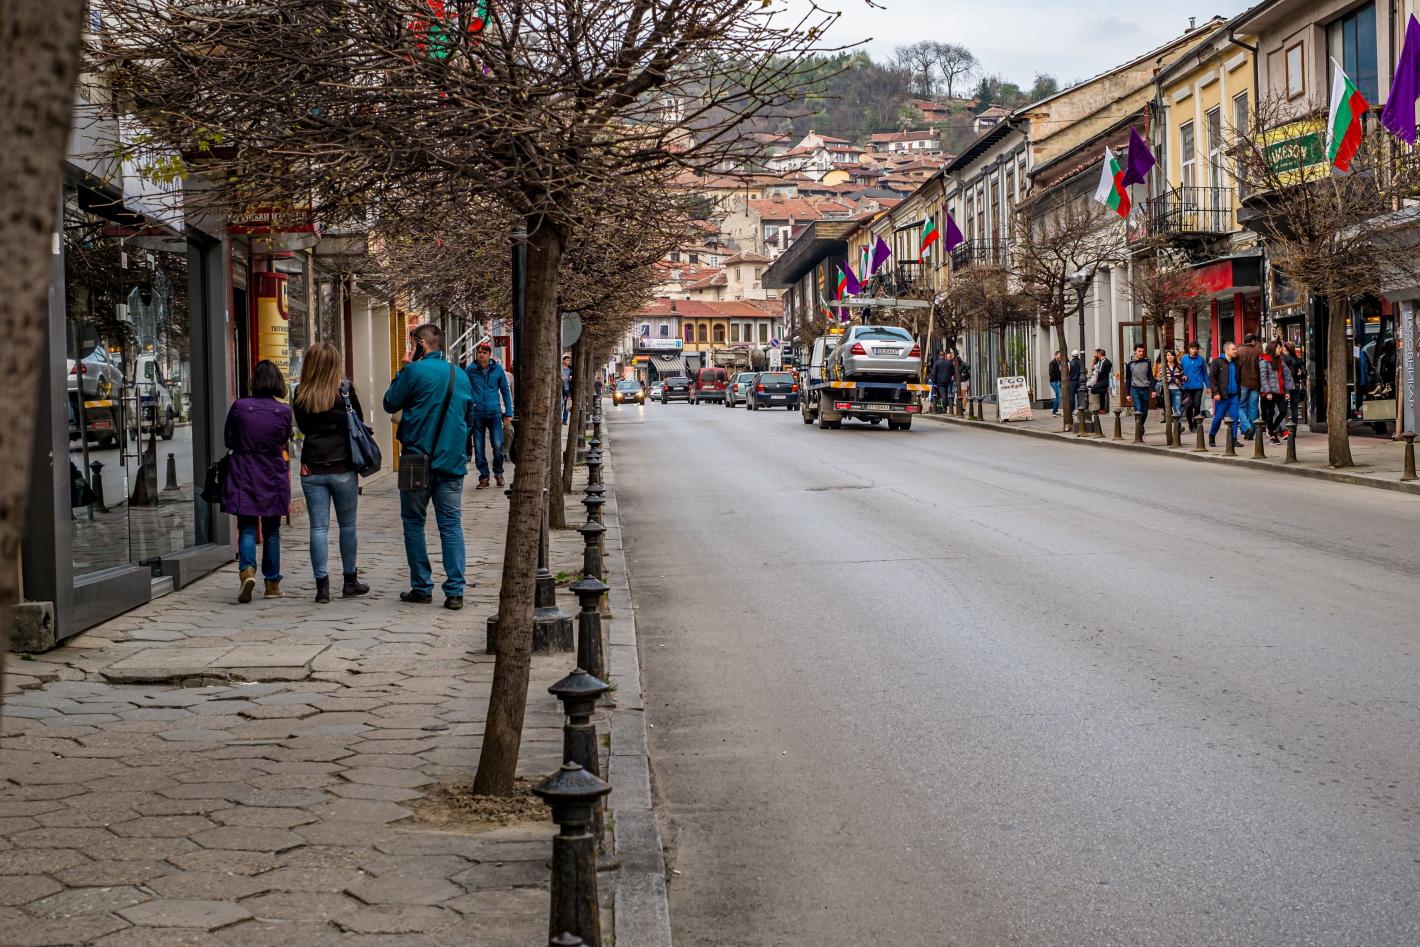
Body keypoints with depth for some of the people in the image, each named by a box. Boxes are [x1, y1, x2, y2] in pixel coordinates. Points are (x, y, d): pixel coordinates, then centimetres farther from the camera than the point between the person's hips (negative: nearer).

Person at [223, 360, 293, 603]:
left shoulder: (239, 407, -8)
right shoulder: (284, 412, -6)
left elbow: (228, 441, 3)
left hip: (244, 476, -1)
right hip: (273, 476, 1)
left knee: (246, 527, 3)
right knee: (271, 530, 12)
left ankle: (247, 570, -22)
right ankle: (272, 583, 18)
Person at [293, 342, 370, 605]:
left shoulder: (301, 395, -1)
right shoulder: (344, 390, -9)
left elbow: (302, 427, 11)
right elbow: (359, 421, 3)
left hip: (311, 470, 2)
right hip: (343, 468, -1)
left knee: (318, 527, 4)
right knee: (348, 525, 12)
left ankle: (322, 584, 0)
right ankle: (350, 580, 20)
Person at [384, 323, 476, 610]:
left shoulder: (415, 371, -9)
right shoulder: (461, 376, 8)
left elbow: (390, 404, 1)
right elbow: (469, 415, 18)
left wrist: (403, 371, 9)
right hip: (453, 461, 4)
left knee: (413, 522, 10)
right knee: (451, 524, 4)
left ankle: (421, 587, 11)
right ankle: (455, 591, -2)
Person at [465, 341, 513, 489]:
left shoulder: (497, 369, 4)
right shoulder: (470, 370, 2)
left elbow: (505, 391, 11)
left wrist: (508, 414, 7)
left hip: (494, 413, 0)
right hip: (477, 414, 0)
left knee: (498, 445, -11)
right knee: (478, 447, 3)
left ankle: (498, 472, 12)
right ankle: (483, 477, 15)